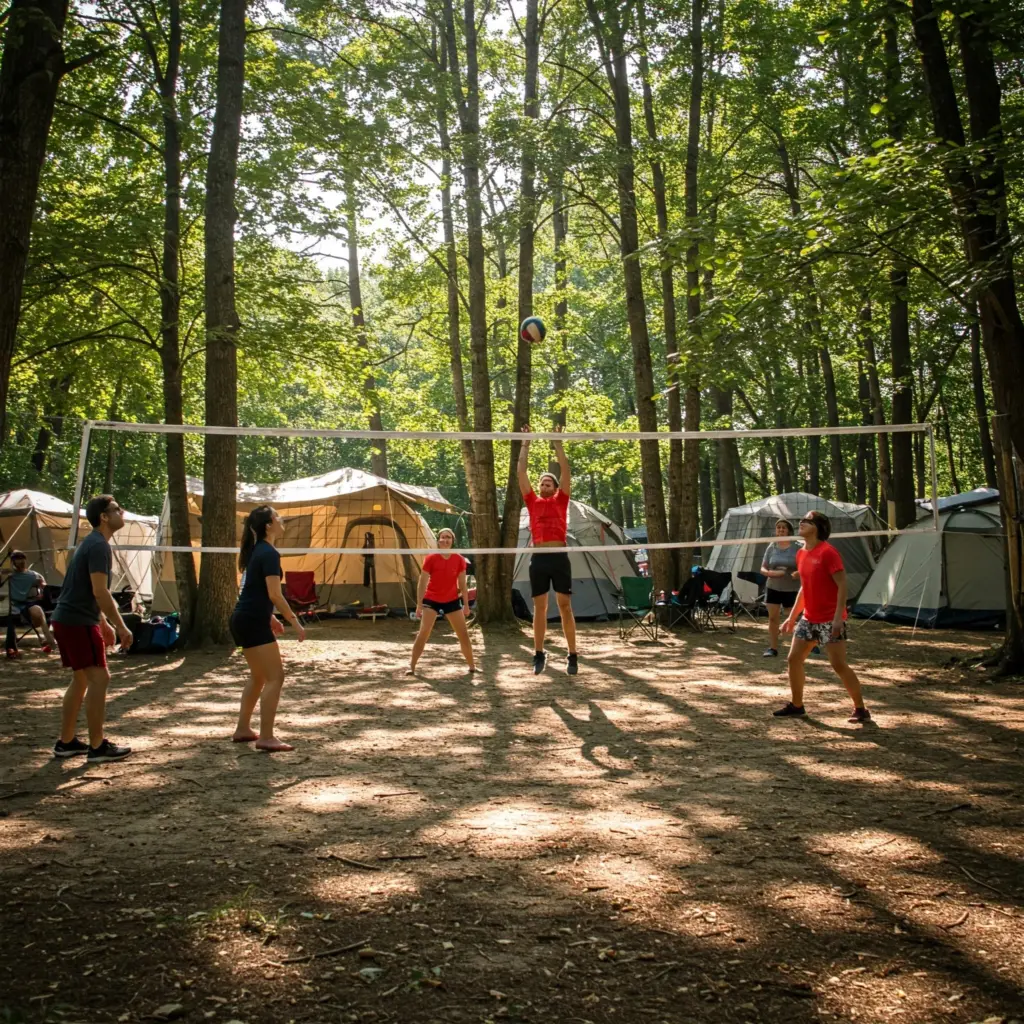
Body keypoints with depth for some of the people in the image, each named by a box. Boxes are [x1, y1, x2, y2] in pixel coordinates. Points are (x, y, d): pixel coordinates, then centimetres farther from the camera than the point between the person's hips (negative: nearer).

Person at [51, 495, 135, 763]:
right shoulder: (99, 546, -16)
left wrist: (105, 624, 25)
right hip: (77, 621, -10)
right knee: (99, 678, -7)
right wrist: (122, 627, -18)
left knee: (81, 680, 15)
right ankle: (97, 747, -3)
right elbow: (100, 593, -22)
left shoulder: (92, 543, 16)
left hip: (67, 619, 10)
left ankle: (66, 743, 20)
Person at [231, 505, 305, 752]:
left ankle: (243, 729, 26)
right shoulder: (269, 553, -15)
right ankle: (266, 737, -8)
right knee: (275, 677, -7)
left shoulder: (257, 550, 14)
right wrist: (295, 621, -15)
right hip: (253, 622, -10)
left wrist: (270, 617, 26)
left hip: (243, 619, 10)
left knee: (258, 676, 21)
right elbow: (274, 595, -20)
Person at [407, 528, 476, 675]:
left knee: (464, 634, 7)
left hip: (452, 601, 3)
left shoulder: (459, 560, -5)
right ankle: (411, 666, -1)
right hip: (431, 600, -3)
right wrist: (419, 604, -11)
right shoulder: (430, 559, -12)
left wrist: (466, 604, 3)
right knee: (423, 634, -9)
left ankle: (472, 666, 21)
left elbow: (462, 584, 3)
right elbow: (422, 583, -7)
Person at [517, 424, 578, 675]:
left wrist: (558, 442, 9)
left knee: (565, 606, 0)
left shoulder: (561, 500, 12)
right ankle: (539, 654, 14)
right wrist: (526, 442, 15)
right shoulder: (532, 501, 15)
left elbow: (565, 469, 9)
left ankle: (573, 655, 4)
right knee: (539, 608, 7)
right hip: (538, 558, 2)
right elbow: (521, 470, 14)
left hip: (559, 556, -2)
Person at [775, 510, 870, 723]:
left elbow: (842, 585, -19)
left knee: (839, 665, -6)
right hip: (808, 619, 8)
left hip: (830, 620, -8)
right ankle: (796, 706, 20)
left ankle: (860, 709, 7)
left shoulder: (827, 552, -16)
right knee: (794, 659, 7)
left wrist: (838, 617, -25)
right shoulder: (801, 554, 10)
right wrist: (792, 616, 19)